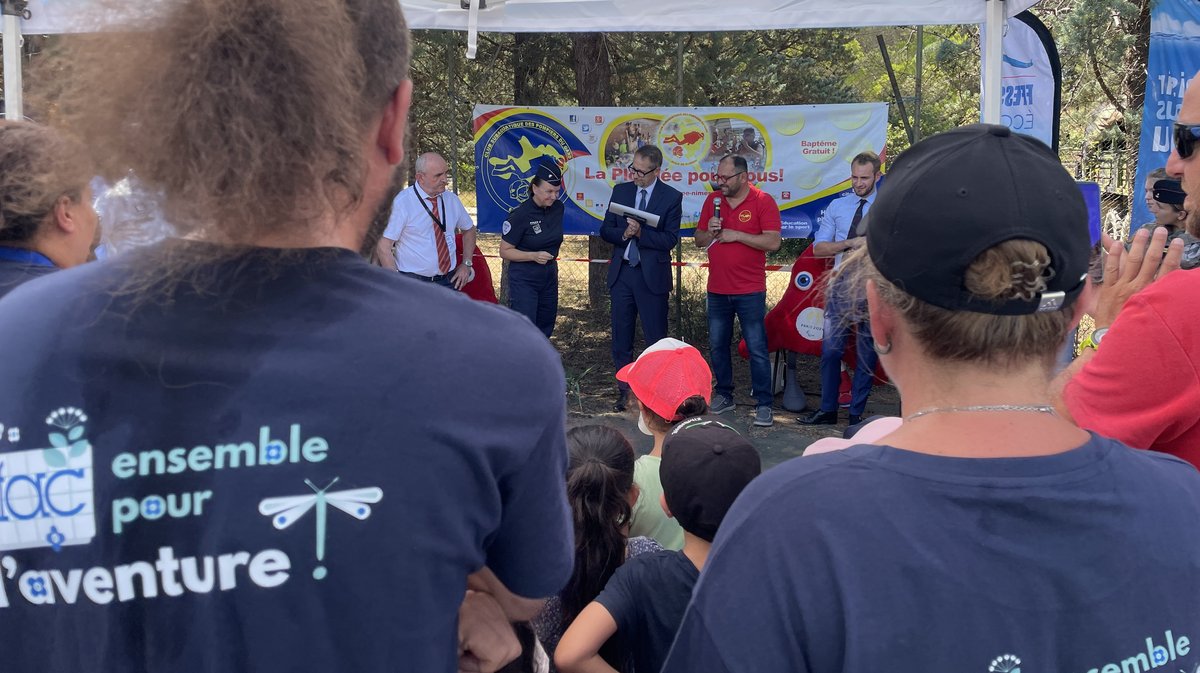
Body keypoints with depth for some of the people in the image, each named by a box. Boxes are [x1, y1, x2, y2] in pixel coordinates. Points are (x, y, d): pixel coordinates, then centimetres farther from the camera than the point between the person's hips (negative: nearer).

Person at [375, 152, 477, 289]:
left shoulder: (452, 199, 5)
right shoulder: (402, 202, -11)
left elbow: (469, 229, 21)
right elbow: (384, 246, -13)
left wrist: (466, 264, 9)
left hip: (449, 281, 5)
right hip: (413, 282, -4)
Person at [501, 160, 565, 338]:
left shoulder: (558, 208, 0)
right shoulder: (520, 215, -18)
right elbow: (505, 251, -13)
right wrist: (534, 256, -24)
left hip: (549, 277, 7)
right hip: (524, 279, -7)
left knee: (545, 330, 14)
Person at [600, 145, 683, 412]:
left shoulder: (672, 197, -3)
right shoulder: (620, 191, 8)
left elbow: (670, 239, -10)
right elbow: (606, 230, 7)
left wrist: (640, 233, -21)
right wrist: (623, 233, -13)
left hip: (652, 275, -4)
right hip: (621, 272, 4)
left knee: (655, 337, 0)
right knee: (621, 337, 8)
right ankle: (623, 390, 17)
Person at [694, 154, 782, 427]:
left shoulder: (763, 202, -7)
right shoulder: (712, 201, 8)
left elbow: (773, 242, -15)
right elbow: (699, 240, 13)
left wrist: (737, 235, -17)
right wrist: (710, 232, -9)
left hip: (750, 291, -5)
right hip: (717, 289, 5)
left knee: (757, 349, -2)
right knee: (717, 346, 12)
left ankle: (764, 404, 3)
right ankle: (724, 395, 25)